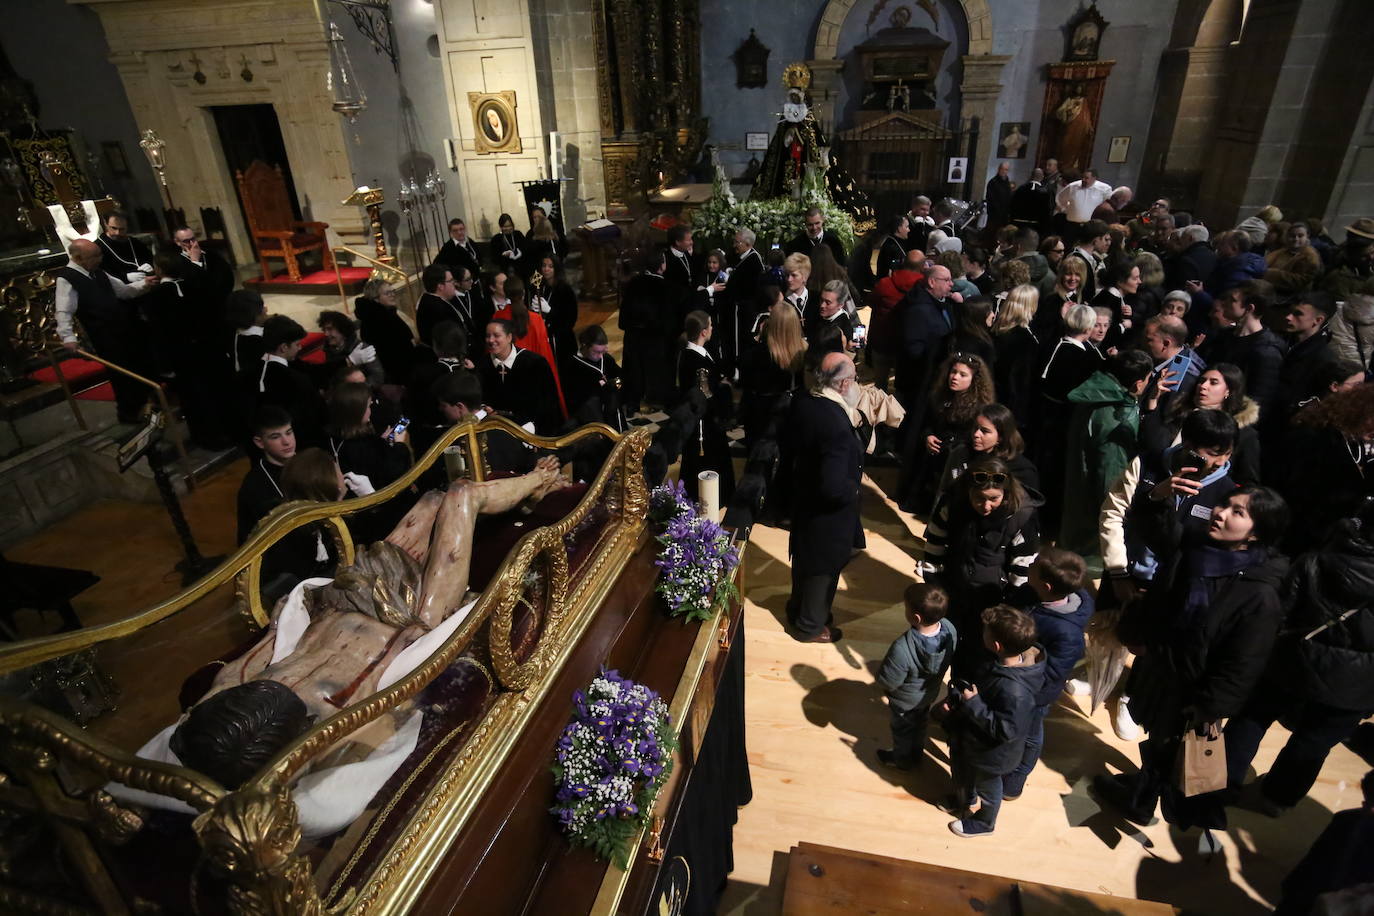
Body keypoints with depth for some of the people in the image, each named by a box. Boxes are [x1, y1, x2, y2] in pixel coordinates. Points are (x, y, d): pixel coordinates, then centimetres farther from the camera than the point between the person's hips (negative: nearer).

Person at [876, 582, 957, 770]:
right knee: (920, 724, 34)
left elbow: (887, 682, -32)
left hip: (906, 701, -5)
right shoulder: (950, 629, -28)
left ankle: (902, 760, 54)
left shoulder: (902, 649, -47)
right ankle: (917, 754, 61)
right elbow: (951, 658, -6)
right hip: (930, 693, 6)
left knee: (902, 730, 27)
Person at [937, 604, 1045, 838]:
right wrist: (957, 697, -12)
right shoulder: (1001, 662, -17)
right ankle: (964, 801, 63)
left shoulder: (1014, 690, -43)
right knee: (961, 770, 33)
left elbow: (1005, 730, -34)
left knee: (987, 787, 24)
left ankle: (984, 823, 54)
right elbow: (979, 684, 1)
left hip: (992, 752, -7)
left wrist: (973, 704, -33)